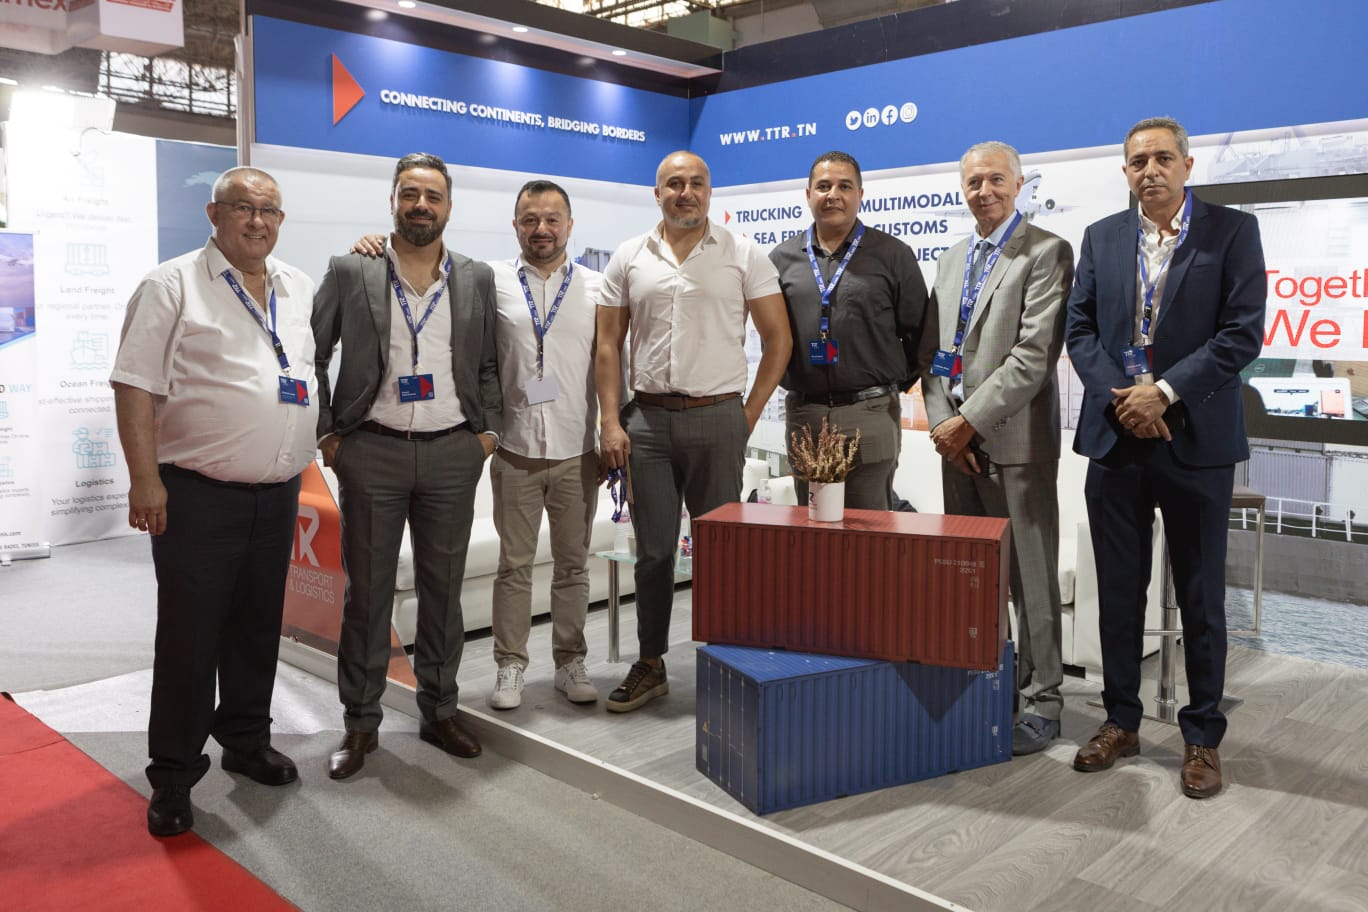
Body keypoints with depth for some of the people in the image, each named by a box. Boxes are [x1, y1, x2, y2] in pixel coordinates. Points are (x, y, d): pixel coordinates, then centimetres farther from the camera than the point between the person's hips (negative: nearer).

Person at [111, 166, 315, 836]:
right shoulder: (173, 286, -6)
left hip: (278, 494, 5)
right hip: (197, 497, -5)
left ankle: (246, 741, 32)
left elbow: (319, 367, 28)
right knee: (189, 636, 1)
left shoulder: (300, 289, 11)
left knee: (258, 628, 16)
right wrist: (145, 480, -14)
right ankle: (173, 775, 14)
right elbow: (135, 387, -10)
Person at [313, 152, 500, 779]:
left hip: (453, 452, 2)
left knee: (443, 588, 9)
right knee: (367, 591, 5)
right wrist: (327, 435, -1)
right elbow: (310, 356, 4)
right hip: (372, 452, -2)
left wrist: (488, 430, 4)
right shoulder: (349, 272, 0)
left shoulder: (477, 279, 7)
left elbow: (488, 364, 14)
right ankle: (360, 724, 18)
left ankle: (439, 711, 23)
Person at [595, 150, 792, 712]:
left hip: (717, 417, -2)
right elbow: (608, 346, 8)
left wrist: (749, 415, -2)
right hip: (647, 418, 2)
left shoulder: (744, 256, 2)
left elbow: (778, 340, 3)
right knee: (653, 551, 8)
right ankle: (650, 666, 21)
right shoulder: (628, 259, 8)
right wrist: (611, 422, 0)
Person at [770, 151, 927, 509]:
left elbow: (917, 333, 6)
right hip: (802, 414, 3)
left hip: (870, 414, -2)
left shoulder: (893, 255, 3)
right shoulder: (782, 258, 9)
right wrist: (785, 380, 9)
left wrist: (897, 383, 6)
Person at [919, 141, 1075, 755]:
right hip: (956, 438, 6)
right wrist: (943, 423, -1)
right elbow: (932, 351, 13)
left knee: (1030, 577, 1)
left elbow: (1034, 354, -15)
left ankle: (1040, 700, 13)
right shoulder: (952, 259, 17)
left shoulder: (1046, 253, -5)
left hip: (1014, 440, -6)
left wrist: (969, 421, -14)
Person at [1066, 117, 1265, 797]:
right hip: (1115, 438, 3)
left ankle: (1202, 736, 21)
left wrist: (1165, 392, -16)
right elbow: (1079, 329, 5)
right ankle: (1121, 721, 25)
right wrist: (1121, 396, -10)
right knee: (1118, 591, 11)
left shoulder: (1233, 231, 0)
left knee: (1200, 599, 7)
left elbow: (1242, 333, -8)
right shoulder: (1101, 237, 9)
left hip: (1195, 441, -3)